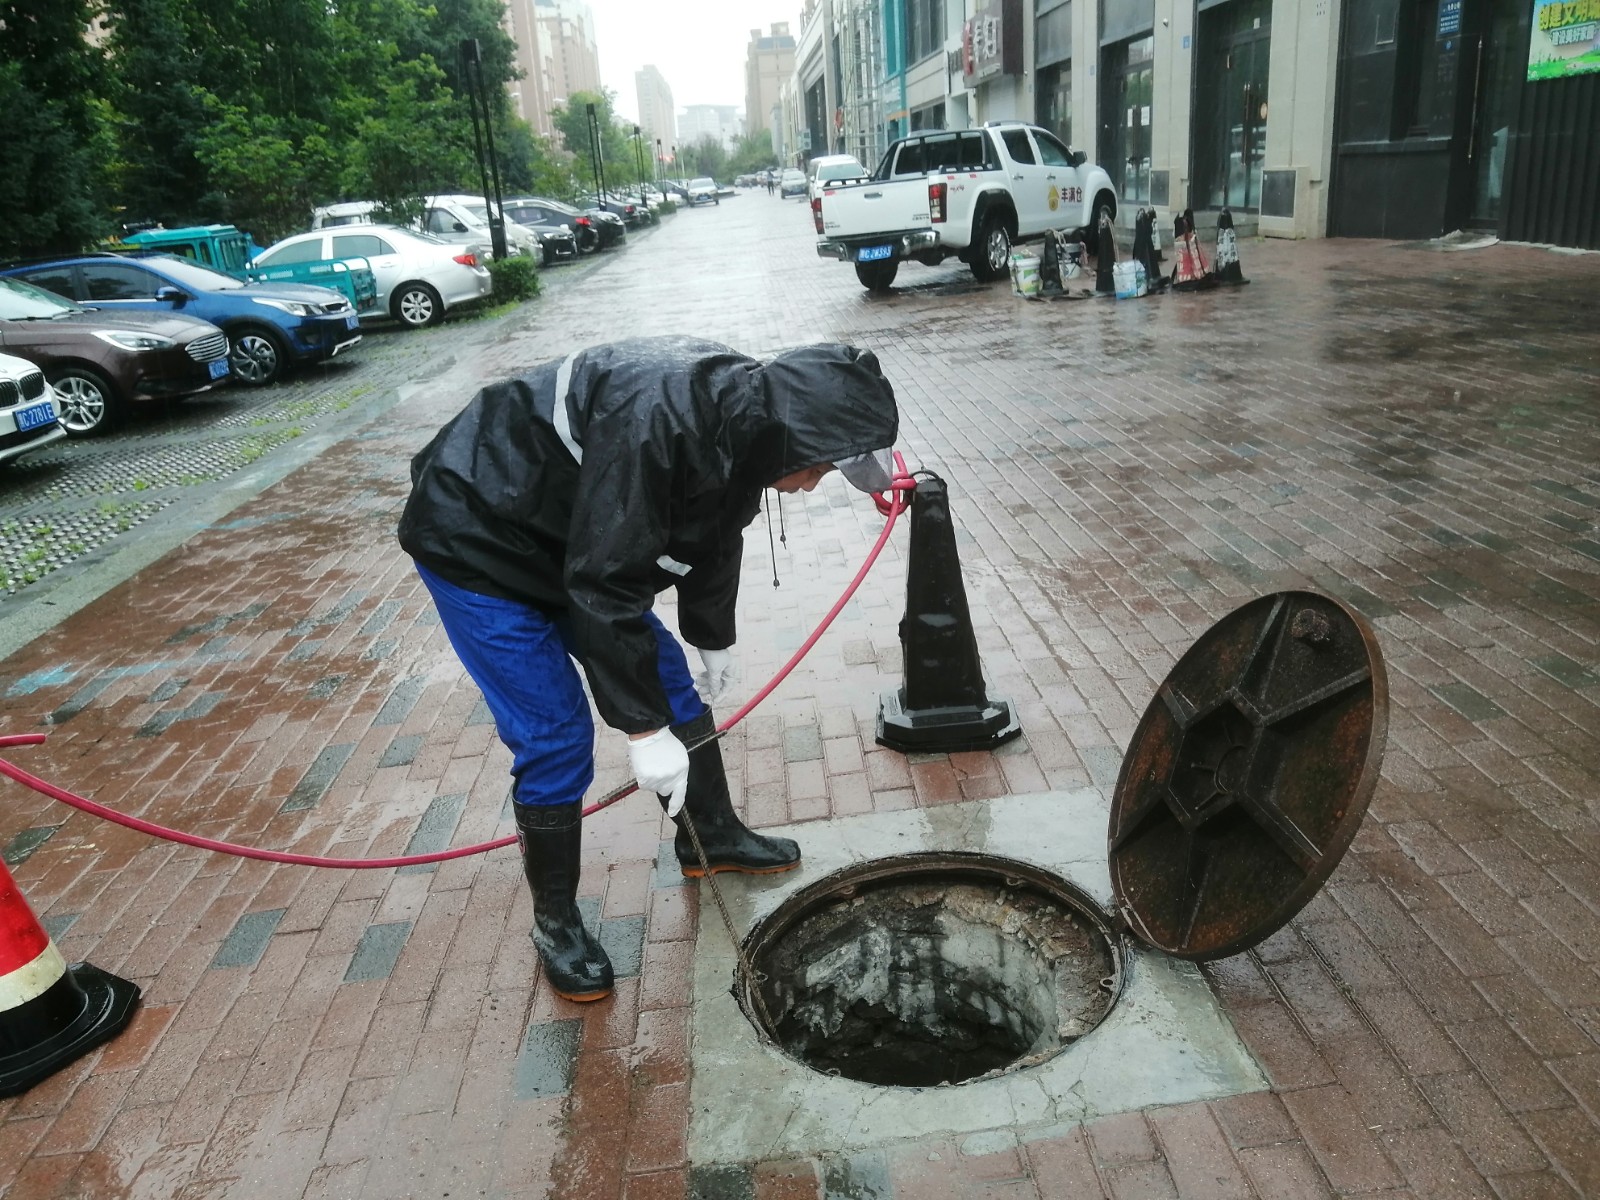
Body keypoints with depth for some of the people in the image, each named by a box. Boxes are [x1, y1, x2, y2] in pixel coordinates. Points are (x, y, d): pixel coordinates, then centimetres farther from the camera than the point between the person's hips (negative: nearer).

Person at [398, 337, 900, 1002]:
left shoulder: (741, 418, -8)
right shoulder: (654, 422, -38)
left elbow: (716, 540, 10)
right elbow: (604, 587, -35)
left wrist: (714, 640, 22)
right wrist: (645, 729, -28)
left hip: (569, 535, 9)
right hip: (475, 542, -8)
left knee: (669, 681, 11)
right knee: (556, 738, -9)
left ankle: (713, 835, 32)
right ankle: (555, 922, 12)